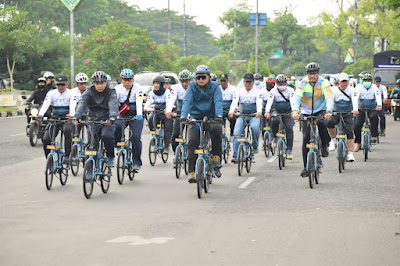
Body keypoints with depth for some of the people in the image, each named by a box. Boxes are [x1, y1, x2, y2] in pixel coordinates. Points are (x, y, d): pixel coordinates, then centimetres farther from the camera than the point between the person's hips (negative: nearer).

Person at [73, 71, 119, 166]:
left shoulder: (111, 92, -8)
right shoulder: (89, 92, -2)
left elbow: (113, 105, -25)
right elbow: (82, 104, -17)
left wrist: (112, 118, -45)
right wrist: (76, 117, -34)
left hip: (107, 122, -2)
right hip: (94, 121, 2)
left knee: (107, 136, -28)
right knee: (93, 143, -6)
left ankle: (110, 157, -5)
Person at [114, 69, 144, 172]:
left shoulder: (137, 88, -9)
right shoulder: (118, 88, -2)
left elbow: (139, 102, -24)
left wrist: (139, 115, -41)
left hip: (135, 116, -2)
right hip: (122, 115, 2)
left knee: (135, 137, -14)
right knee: (117, 127, -31)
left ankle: (136, 163, -4)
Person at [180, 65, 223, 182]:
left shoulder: (215, 86, -4)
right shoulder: (192, 86, -2)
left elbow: (218, 101, -18)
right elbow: (187, 101, -16)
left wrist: (219, 115, -38)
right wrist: (183, 115, -34)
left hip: (211, 118, -1)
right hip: (195, 118, 1)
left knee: (216, 129, -33)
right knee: (192, 142, -17)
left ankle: (216, 158, -16)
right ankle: (192, 171, -14)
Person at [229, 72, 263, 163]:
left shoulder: (257, 92, 1)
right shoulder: (239, 92, 6)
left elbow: (259, 102, -17)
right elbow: (234, 102, -10)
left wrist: (259, 112, -39)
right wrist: (231, 111, -32)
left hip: (254, 116, -2)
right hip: (242, 116, 2)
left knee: (254, 126, -35)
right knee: (236, 134, -17)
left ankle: (255, 146, -14)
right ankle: (235, 156, -13)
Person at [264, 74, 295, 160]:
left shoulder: (290, 90, -9)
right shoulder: (273, 91, -9)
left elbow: (292, 101, -23)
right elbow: (269, 101, -23)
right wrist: (267, 112, -40)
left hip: (287, 112, 0)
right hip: (276, 111, 0)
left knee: (289, 129, -15)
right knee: (275, 120, -34)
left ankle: (289, 150, -8)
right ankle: (275, 137, -9)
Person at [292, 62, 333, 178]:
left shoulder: (324, 83, -12)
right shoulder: (303, 83, -10)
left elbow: (329, 97, -26)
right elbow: (297, 97, -25)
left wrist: (329, 111, -45)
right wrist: (295, 111, -43)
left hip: (320, 111, -1)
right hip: (306, 113, 1)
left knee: (322, 123, -35)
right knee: (306, 138, -8)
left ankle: (324, 147, -12)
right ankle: (306, 167, -1)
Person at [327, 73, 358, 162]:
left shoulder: (351, 90, -3)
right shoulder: (334, 90, -1)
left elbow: (354, 100, -20)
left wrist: (355, 109, -41)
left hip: (348, 114, 0)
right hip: (336, 113, 0)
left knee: (350, 133, -12)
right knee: (329, 122, -31)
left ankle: (350, 153, -5)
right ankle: (333, 140, -9)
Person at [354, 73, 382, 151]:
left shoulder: (374, 88, -4)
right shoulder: (359, 87, -5)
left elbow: (378, 97, -22)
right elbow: (355, 97, -21)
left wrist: (379, 105, -43)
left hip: (372, 109, -1)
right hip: (361, 109, 1)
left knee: (374, 117, -35)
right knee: (356, 126, -13)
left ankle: (374, 136, -25)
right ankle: (358, 144, 5)